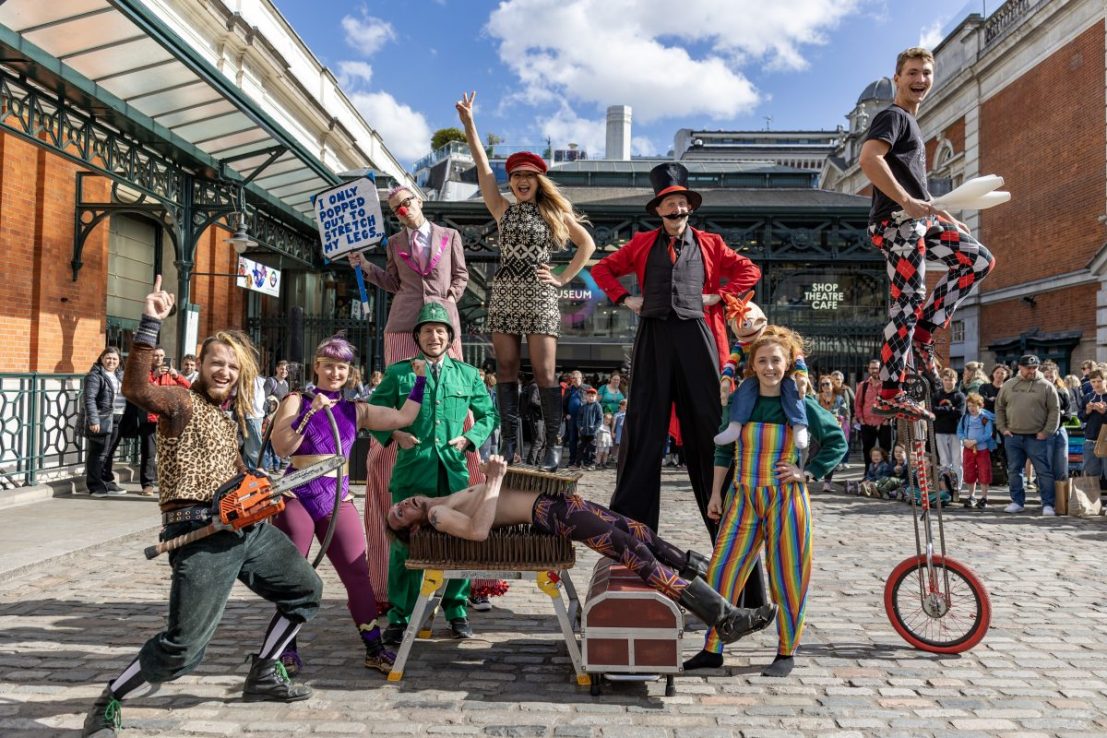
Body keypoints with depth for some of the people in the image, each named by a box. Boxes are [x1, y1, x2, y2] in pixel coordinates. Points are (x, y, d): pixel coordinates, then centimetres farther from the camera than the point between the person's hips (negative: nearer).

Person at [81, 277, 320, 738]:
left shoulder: (228, 416, 17)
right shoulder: (182, 402, -8)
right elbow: (137, 389, -29)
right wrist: (150, 324, -35)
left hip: (247, 527, 9)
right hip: (200, 533, -9)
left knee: (305, 591, 17)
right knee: (182, 650, -11)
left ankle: (263, 675, 29)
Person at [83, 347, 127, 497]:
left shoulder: (120, 375, 16)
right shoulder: (95, 375, -7)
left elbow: (126, 395, 20)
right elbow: (89, 398, -14)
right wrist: (93, 420, -21)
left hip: (118, 421, 7)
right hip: (103, 420, -7)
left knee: (110, 454, 15)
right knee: (98, 453, -3)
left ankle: (107, 483, 23)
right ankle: (95, 486, 3)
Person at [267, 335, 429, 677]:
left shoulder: (356, 410, 10)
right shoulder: (296, 401, 1)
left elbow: (404, 417, 4)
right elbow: (281, 447, -10)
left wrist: (420, 379, 6)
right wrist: (309, 413, -18)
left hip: (338, 501, 2)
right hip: (297, 499, -2)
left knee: (358, 575, 0)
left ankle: (374, 648, 10)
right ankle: (288, 649, 22)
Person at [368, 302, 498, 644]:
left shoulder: (467, 374, 12)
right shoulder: (399, 373, 5)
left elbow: (488, 414, 19)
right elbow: (373, 412, 11)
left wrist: (470, 438, 2)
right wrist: (393, 435, -5)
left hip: (454, 471, 2)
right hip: (412, 470, -2)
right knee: (405, 543, 0)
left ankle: (456, 610, 22)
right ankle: (399, 617, 13)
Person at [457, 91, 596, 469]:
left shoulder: (553, 212, 9)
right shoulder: (503, 210, 12)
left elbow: (587, 244, 12)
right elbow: (482, 166, 6)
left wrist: (563, 278, 2)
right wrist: (468, 122, 2)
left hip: (539, 296, -2)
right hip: (504, 295, 3)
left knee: (544, 372, -6)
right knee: (506, 370, 1)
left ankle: (554, 443, -1)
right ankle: (509, 441, 4)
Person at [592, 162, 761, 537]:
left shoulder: (709, 243, 12)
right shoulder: (642, 243, 13)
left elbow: (750, 271, 13)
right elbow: (602, 269, 19)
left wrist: (718, 296, 3)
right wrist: (624, 298, 6)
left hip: (695, 336, 0)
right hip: (654, 336, 0)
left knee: (706, 423, 1)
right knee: (644, 425, 1)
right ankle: (630, 518, 8)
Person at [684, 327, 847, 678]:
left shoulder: (801, 405, -2)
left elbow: (837, 441, 8)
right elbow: (723, 450, 10)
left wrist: (807, 471, -3)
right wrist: (715, 494, 8)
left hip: (786, 500, -2)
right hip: (743, 499, 2)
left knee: (786, 578, 5)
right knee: (721, 572, -1)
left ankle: (787, 653, 22)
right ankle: (713, 649, 12)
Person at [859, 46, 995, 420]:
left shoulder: (910, 122, 27)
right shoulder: (892, 116, -4)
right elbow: (869, 159, -24)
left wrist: (945, 216, 24)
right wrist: (907, 202, -27)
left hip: (917, 222, 10)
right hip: (897, 223, -10)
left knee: (979, 260, 11)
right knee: (908, 303, -11)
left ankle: (923, 335, 7)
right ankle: (889, 396, -7)